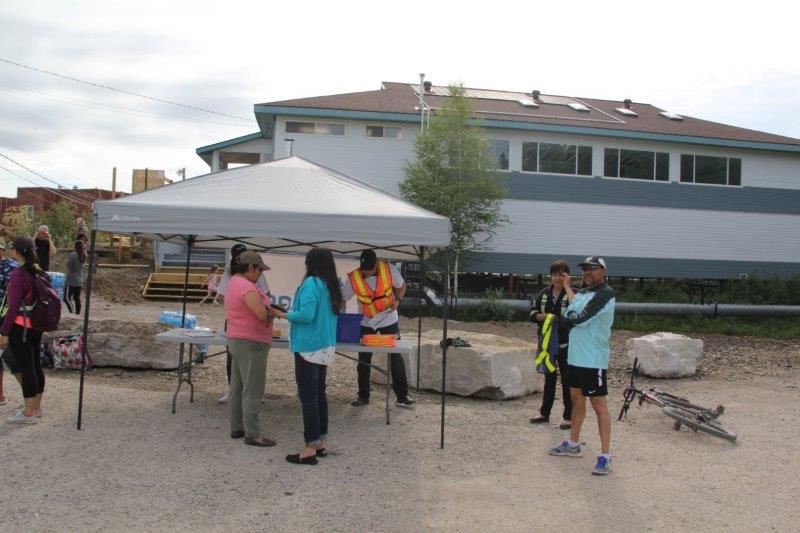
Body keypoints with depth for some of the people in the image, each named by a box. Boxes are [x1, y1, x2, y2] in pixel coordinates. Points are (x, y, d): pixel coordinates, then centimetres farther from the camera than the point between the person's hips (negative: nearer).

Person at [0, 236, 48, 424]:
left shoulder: (17, 275, -17)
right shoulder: (39, 273, 5)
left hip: (20, 327, -7)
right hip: (36, 326, 8)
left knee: (25, 369, -1)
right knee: (36, 366, 14)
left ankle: (29, 414, 7)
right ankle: (36, 408, 25)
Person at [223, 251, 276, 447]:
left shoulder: (233, 282, 12)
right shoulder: (247, 287, -21)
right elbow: (263, 315, -28)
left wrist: (269, 307, 3)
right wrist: (273, 311, -6)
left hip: (236, 341, 11)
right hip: (251, 343, -11)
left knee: (237, 388, 15)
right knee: (253, 391, -5)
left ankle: (236, 428, 24)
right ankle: (252, 434, 0)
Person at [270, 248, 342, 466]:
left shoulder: (311, 284, -15)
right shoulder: (332, 286, 10)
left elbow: (306, 315, -22)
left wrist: (283, 314, -8)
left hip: (309, 348, -9)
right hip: (326, 347, 9)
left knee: (308, 397, -4)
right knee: (319, 394, 15)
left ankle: (310, 450, -1)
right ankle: (320, 443, 22)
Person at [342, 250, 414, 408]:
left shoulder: (389, 269, -17)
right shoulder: (353, 278, -18)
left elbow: (401, 285, 1)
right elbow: (342, 298, -10)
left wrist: (398, 300, -15)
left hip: (389, 320, 0)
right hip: (366, 323, 0)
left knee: (396, 357, 3)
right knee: (364, 359, 6)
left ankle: (402, 396, 12)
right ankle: (363, 396, 20)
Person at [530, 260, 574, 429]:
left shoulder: (572, 293, -7)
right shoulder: (544, 293, 7)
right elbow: (533, 314, 8)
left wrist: (566, 286, -22)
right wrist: (544, 316, -12)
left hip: (565, 344, -5)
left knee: (567, 380, 2)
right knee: (549, 377, 16)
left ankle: (569, 417, 10)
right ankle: (544, 413, 25)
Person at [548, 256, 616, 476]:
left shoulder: (605, 293, -13)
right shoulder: (580, 294, 15)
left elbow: (581, 318, -20)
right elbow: (568, 318, 11)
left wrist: (565, 320, -3)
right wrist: (570, 320, -10)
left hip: (594, 359, -9)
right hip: (575, 356, 9)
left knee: (599, 405, -6)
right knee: (577, 400, 18)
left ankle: (605, 456, -1)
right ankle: (573, 445, 31)